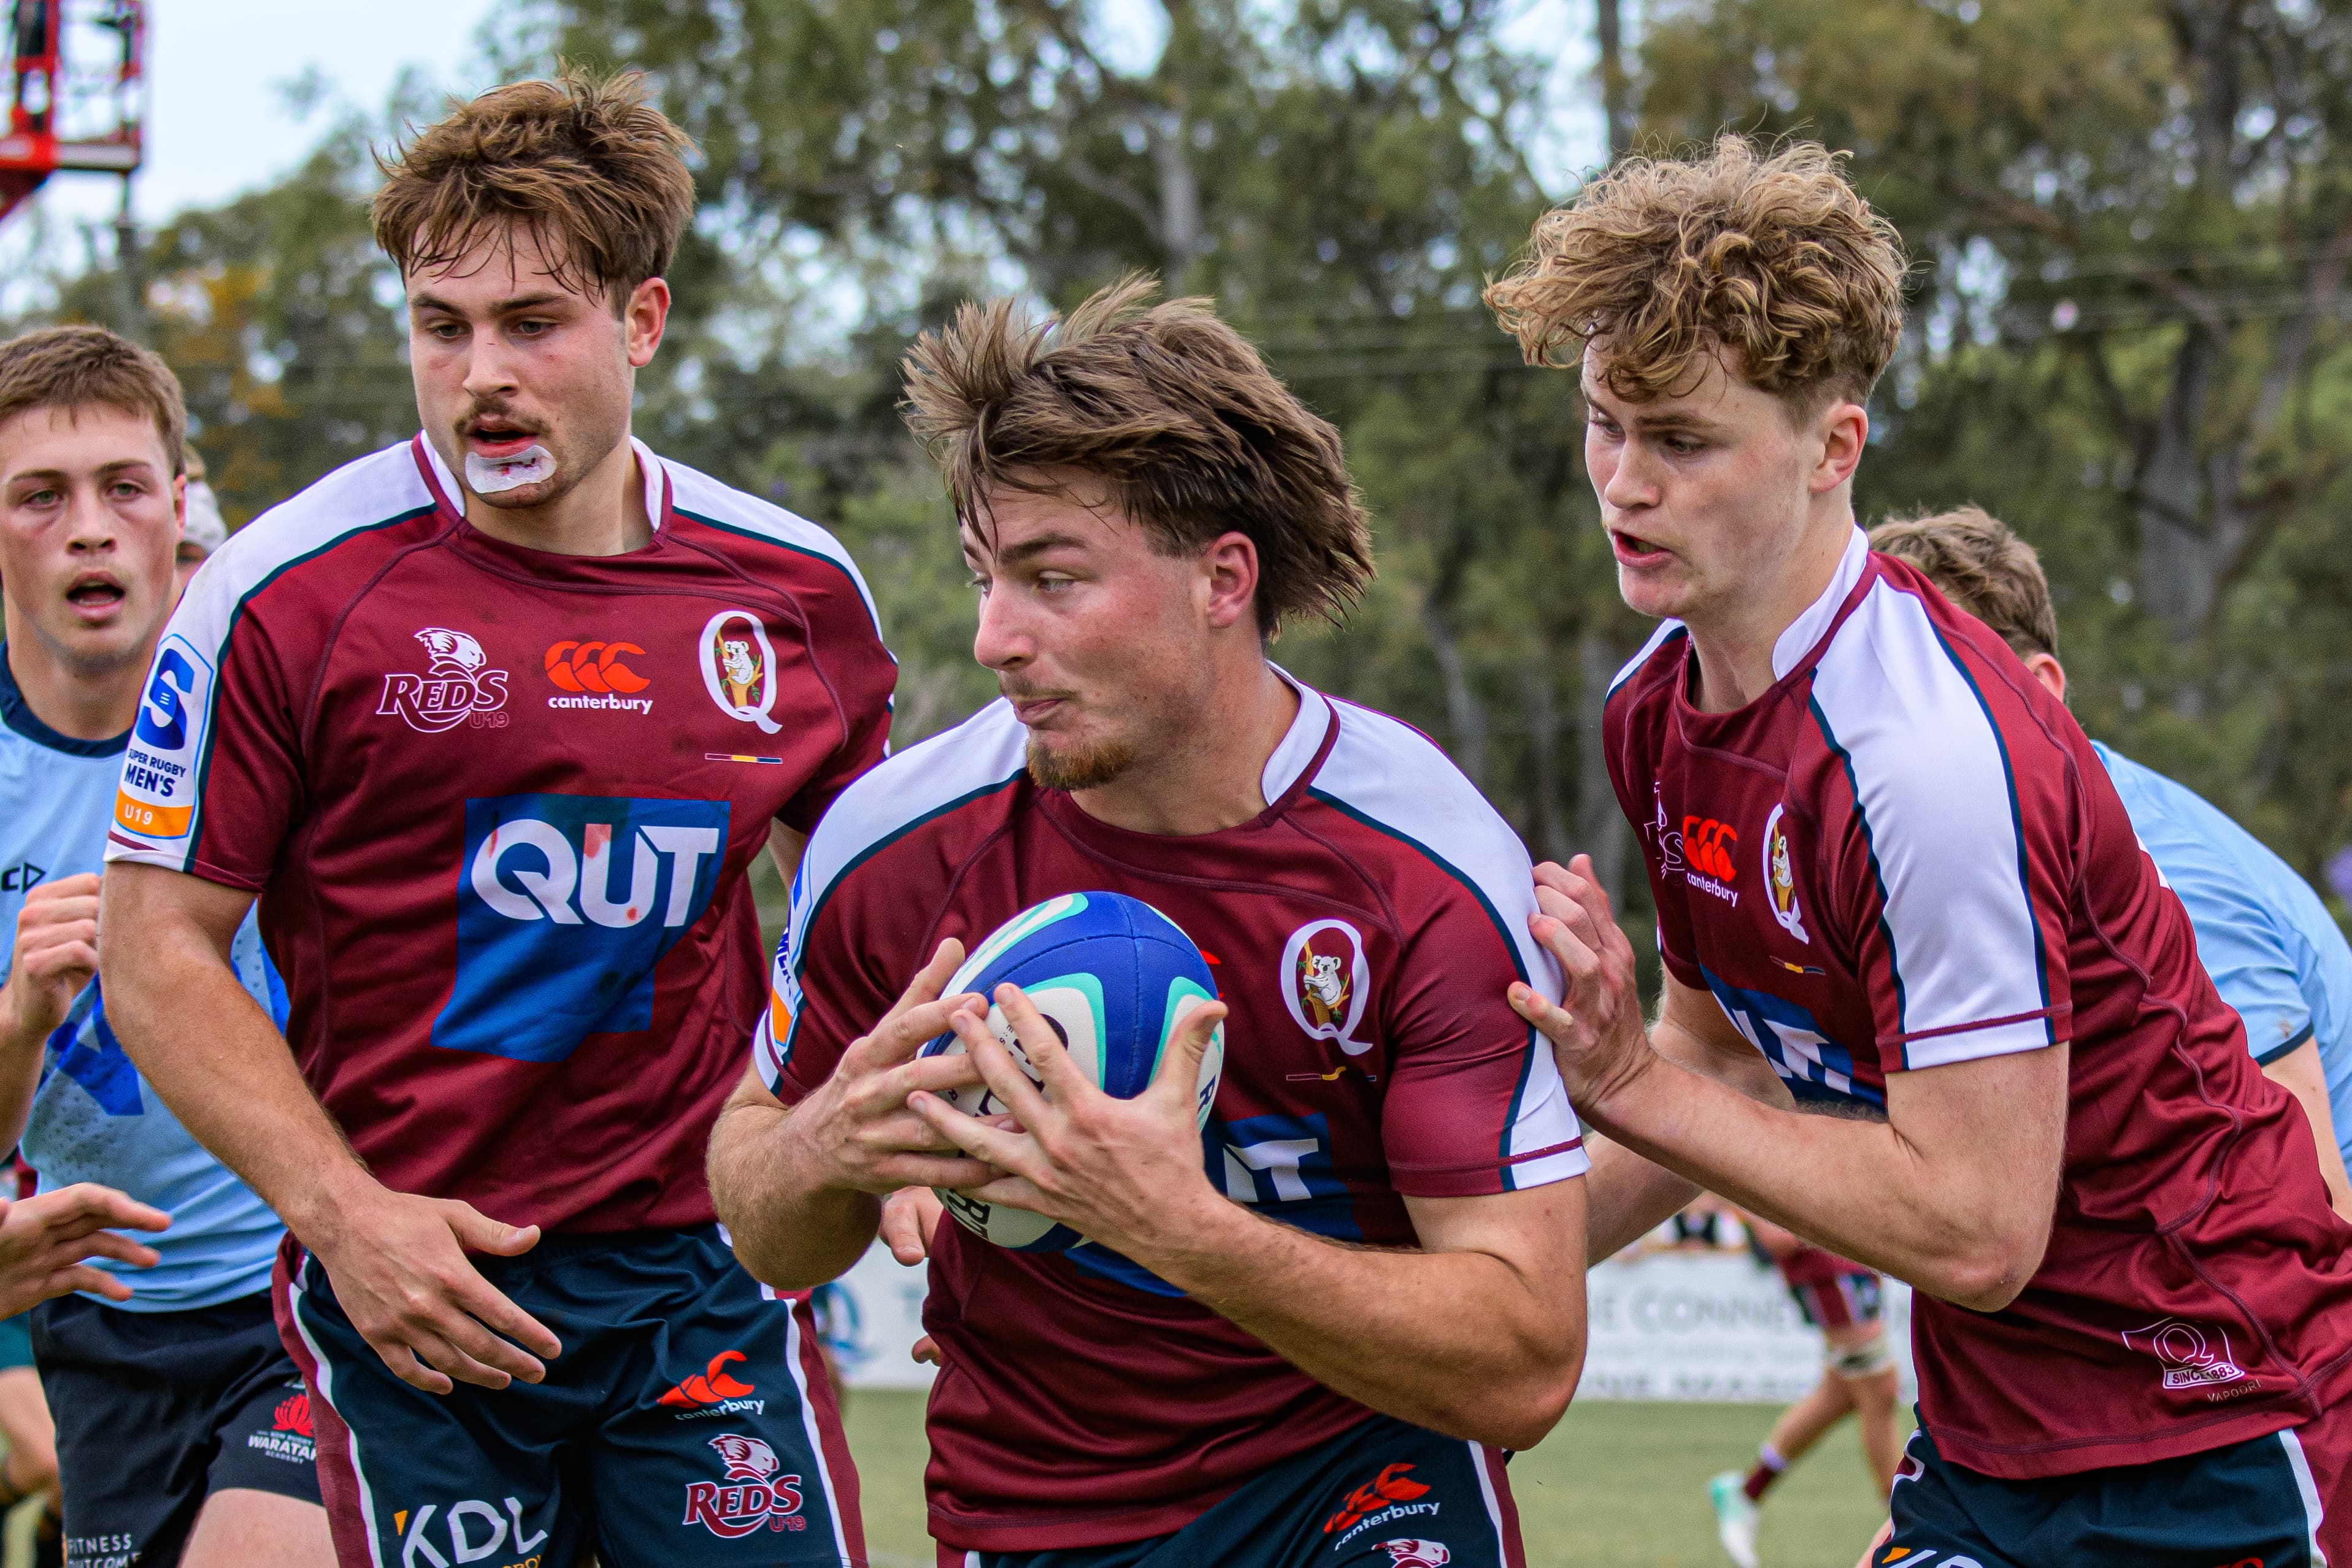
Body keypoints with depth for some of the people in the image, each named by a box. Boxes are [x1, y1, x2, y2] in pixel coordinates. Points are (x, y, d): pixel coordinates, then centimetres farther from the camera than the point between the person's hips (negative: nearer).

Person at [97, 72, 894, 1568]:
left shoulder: (802, 588, 4)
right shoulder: (290, 593, -7)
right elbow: (158, 951, -4)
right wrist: (345, 1217, -13)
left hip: (708, 1271, 3)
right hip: (415, 1284, -2)